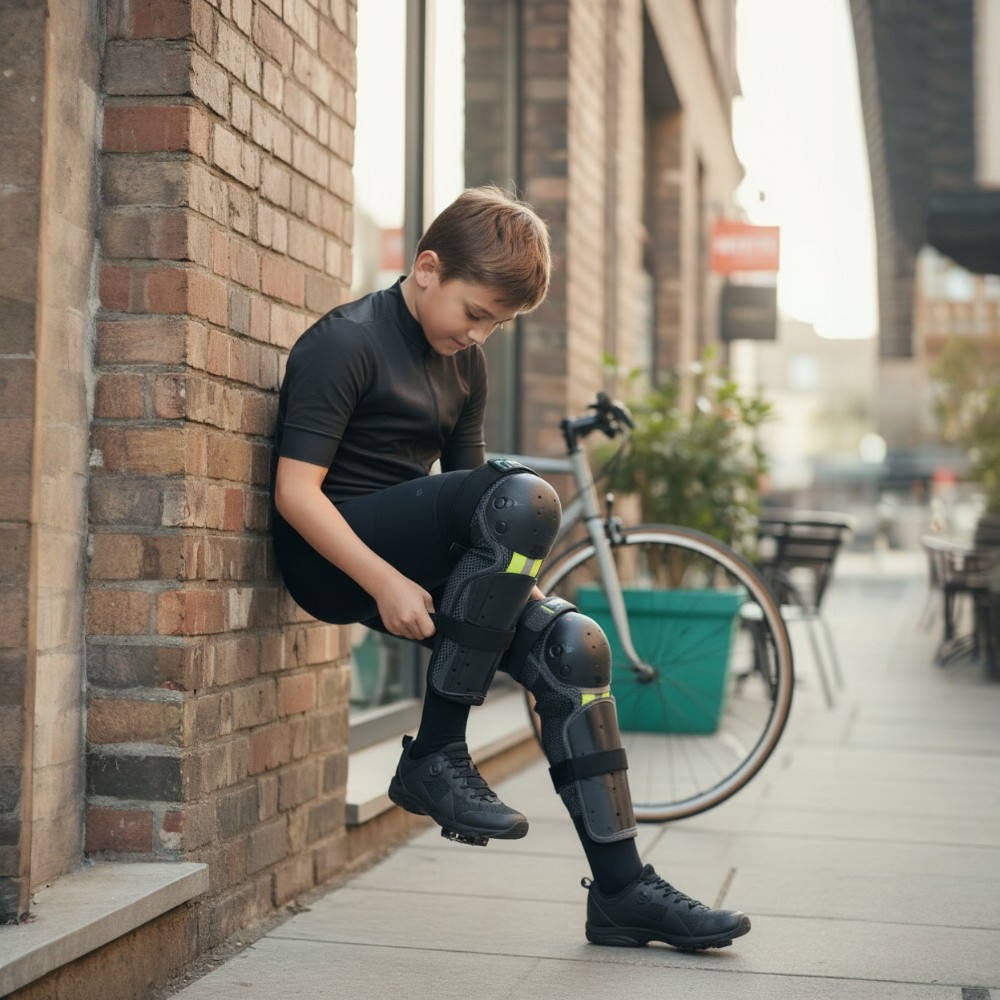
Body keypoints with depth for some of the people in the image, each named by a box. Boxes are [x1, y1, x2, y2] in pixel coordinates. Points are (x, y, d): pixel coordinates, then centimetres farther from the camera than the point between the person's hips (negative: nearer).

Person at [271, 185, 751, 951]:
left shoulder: (466, 362, 14)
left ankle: (622, 888, -5)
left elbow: (467, 488, 18)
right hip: (337, 560, -8)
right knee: (526, 498, -30)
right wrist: (384, 582, -25)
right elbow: (295, 492, -17)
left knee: (573, 645, -12)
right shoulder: (345, 342, -11)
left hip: (414, 559, 8)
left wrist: (519, 578, 3)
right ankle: (435, 759, -25)